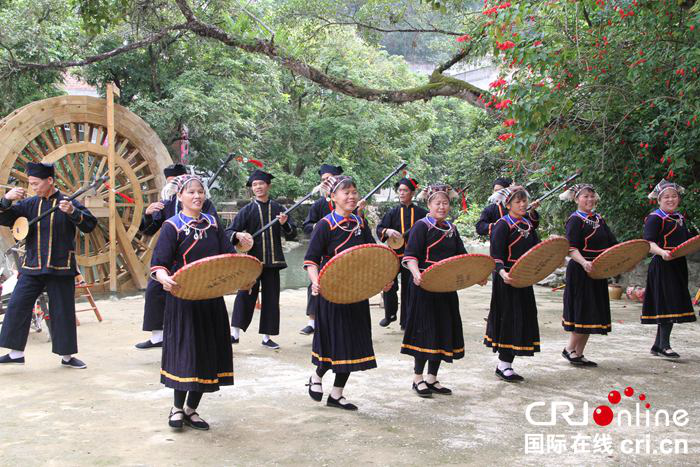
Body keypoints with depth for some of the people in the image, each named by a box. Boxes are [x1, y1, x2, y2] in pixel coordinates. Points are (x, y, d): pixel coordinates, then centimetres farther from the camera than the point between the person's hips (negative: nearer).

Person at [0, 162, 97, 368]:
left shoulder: (68, 203, -2)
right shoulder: (29, 204, 6)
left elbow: (90, 225, -10)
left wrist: (73, 212, -27)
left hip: (61, 268, -3)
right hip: (32, 266, 3)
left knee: (63, 311, 4)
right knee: (17, 306, -2)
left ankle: (67, 355, 17)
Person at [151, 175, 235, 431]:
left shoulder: (212, 223, 10)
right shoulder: (173, 226, -5)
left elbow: (229, 255, 7)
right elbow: (158, 264, -12)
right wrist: (164, 278, -34)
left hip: (211, 299, 5)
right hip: (183, 299, -5)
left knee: (208, 353, 8)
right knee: (185, 351, -5)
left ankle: (191, 409, 22)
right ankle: (177, 408, 15)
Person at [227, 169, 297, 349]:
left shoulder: (277, 208, 6)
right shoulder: (247, 210, 1)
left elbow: (292, 235, 6)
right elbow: (228, 232, -2)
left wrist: (285, 224, -14)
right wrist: (238, 235, -24)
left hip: (272, 260, 2)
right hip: (252, 259, -2)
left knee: (271, 298, 5)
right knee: (245, 295, -8)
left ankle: (266, 337, 15)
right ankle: (235, 333, 1)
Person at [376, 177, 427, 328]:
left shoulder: (421, 213, 3)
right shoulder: (393, 212, 6)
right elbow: (379, 229, 0)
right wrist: (387, 231, -21)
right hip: (394, 254, 1)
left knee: (409, 289, 5)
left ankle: (406, 322, 17)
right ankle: (390, 314, 16)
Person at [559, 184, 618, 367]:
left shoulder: (599, 219, 15)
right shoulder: (575, 220, -9)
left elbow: (613, 244, 14)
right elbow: (571, 248, -19)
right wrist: (584, 262, -35)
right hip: (580, 272, -8)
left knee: (594, 314, 9)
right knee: (583, 312, -7)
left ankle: (579, 354, 17)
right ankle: (569, 350, 7)